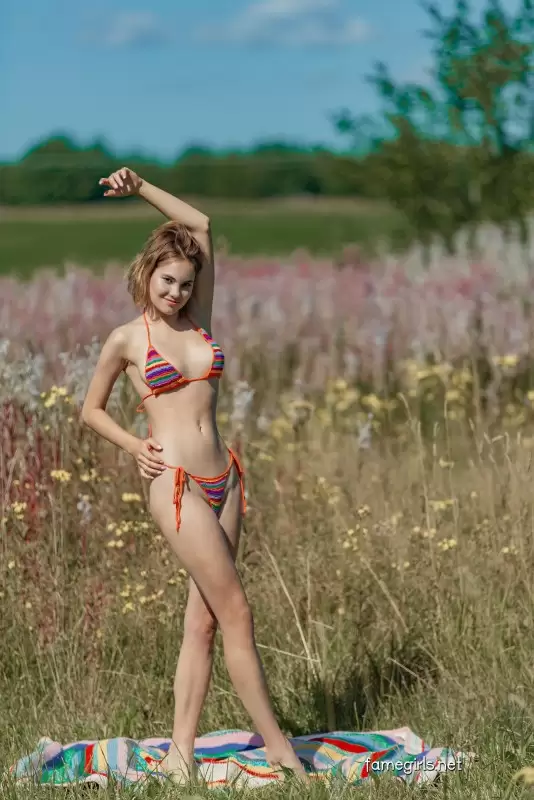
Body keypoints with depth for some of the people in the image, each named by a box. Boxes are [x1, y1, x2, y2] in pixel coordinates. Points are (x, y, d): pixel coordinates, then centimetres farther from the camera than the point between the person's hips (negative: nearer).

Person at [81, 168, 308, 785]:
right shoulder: (126, 339, 0)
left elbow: (201, 225, 13)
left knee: (203, 621, 4)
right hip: (175, 485, -5)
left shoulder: (198, 320, 10)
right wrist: (135, 447, -2)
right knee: (236, 613, -7)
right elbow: (90, 410, 11)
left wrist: (140, 189, 9)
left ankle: (180, 751, 8)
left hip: (223, 478, 6)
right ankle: (276, 745, 0)